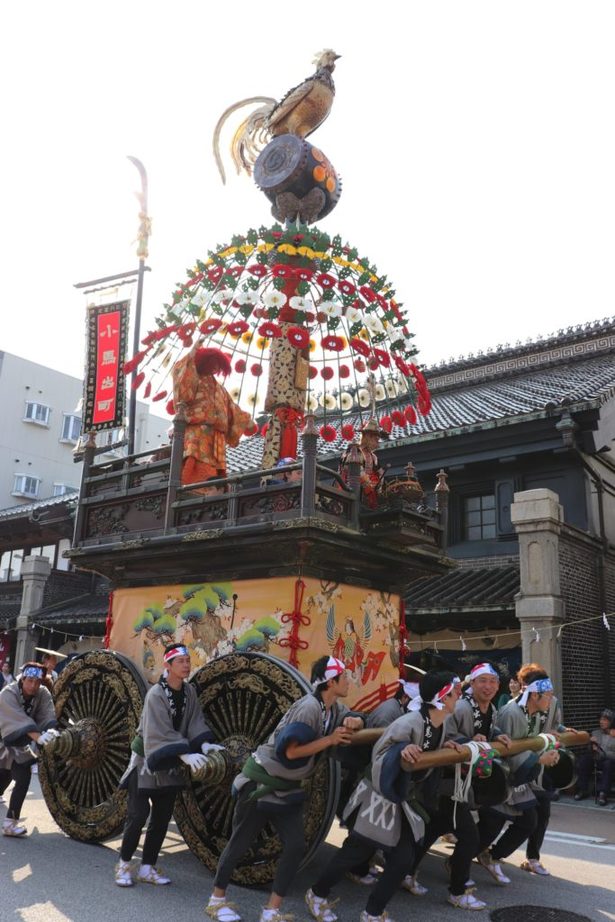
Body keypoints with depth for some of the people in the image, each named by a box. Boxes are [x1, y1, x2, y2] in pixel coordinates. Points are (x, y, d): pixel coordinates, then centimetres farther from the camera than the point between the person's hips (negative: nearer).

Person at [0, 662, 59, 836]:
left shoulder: (43, 694, -13)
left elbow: (48, 715, -24)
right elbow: (19, 720, -40)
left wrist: (51, 730, -46)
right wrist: (38, 737, -52)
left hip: (20, 742, 5)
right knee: (23, 776, -14)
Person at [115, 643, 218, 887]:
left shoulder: (189, 692, -2)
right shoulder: (156, 694, -22)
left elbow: (195, 722, -5)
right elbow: (161, 733, -28)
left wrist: (204, 744, -23)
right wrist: (185, 754, -37)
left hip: (170, 764, 6)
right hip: (146, 759, -6)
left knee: (162, 818, 8)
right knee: (138, 815, -5)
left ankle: (147, 868, 20)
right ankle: (123, 864, 15)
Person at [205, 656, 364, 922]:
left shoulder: (335, 707, -1)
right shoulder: (309, 706, -27)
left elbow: (357, 720, 11)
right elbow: (290, 751, -28)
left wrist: (353, 721, -13)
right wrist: (329, 740, -25)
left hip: (288, 788, 8)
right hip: (260, 783, -8)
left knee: (296, 846, -2)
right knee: (240, 844, 8)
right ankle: (217, 900, 27)